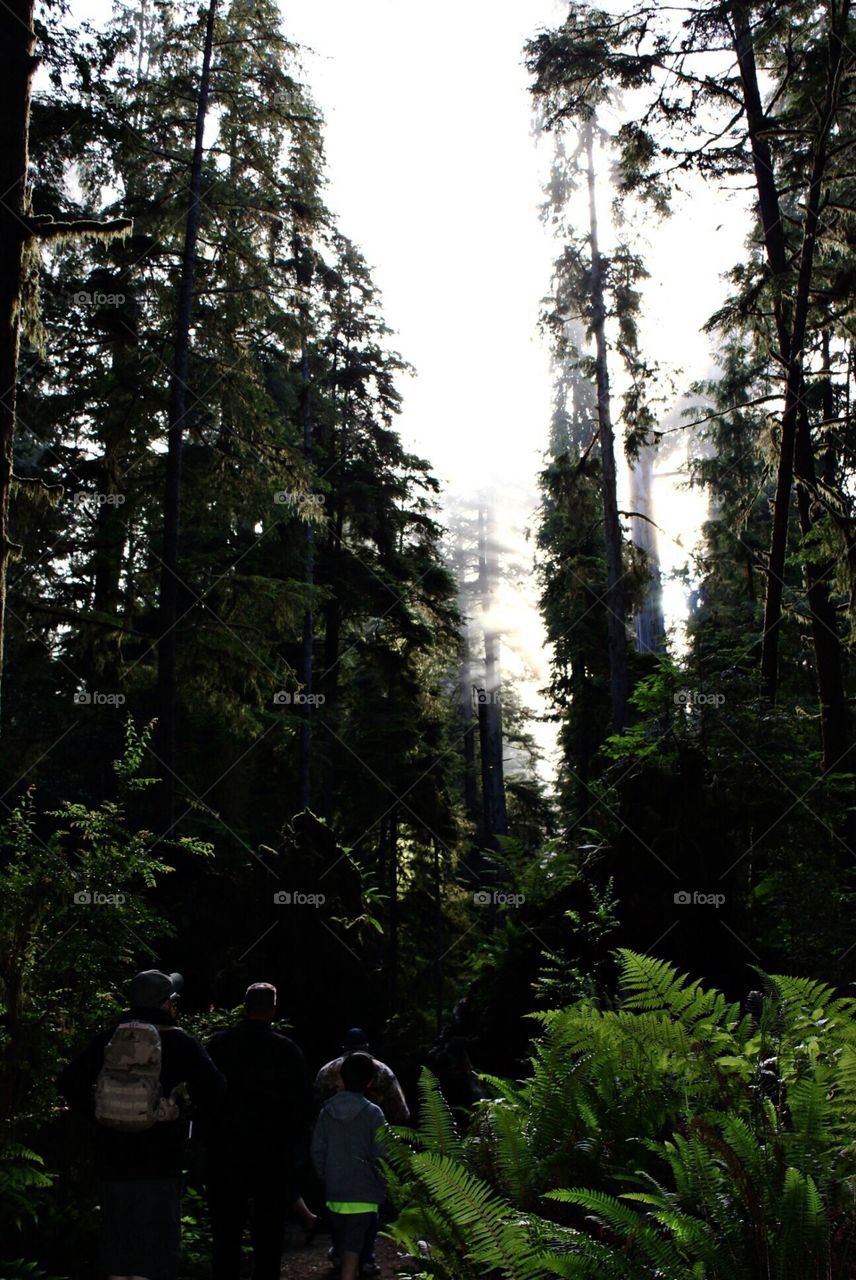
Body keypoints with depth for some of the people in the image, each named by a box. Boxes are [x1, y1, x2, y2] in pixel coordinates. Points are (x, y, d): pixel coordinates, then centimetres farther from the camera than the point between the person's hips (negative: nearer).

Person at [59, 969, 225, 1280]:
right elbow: (214, 1088, -12)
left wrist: (96, 1114, 15)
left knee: (117, 1240, 17)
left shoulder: (106, 1039, 5)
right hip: (159, 1162, -4)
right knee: (156, 1246, 5)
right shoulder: (180, 1043, -6)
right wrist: (196, 1112, 9)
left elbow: (69, 1082, 6)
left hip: (111, 1160, 4)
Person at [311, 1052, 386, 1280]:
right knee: (354, 1245, -2)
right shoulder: (373, 1113, -11)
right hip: (363, 1192, -4)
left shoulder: (326, 1111, 0)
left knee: (341, 1241, 19)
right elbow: (379, 1156, -11)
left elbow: (317, 1151, 3)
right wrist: (382, 1186, 5)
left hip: (334, 1191, 4)